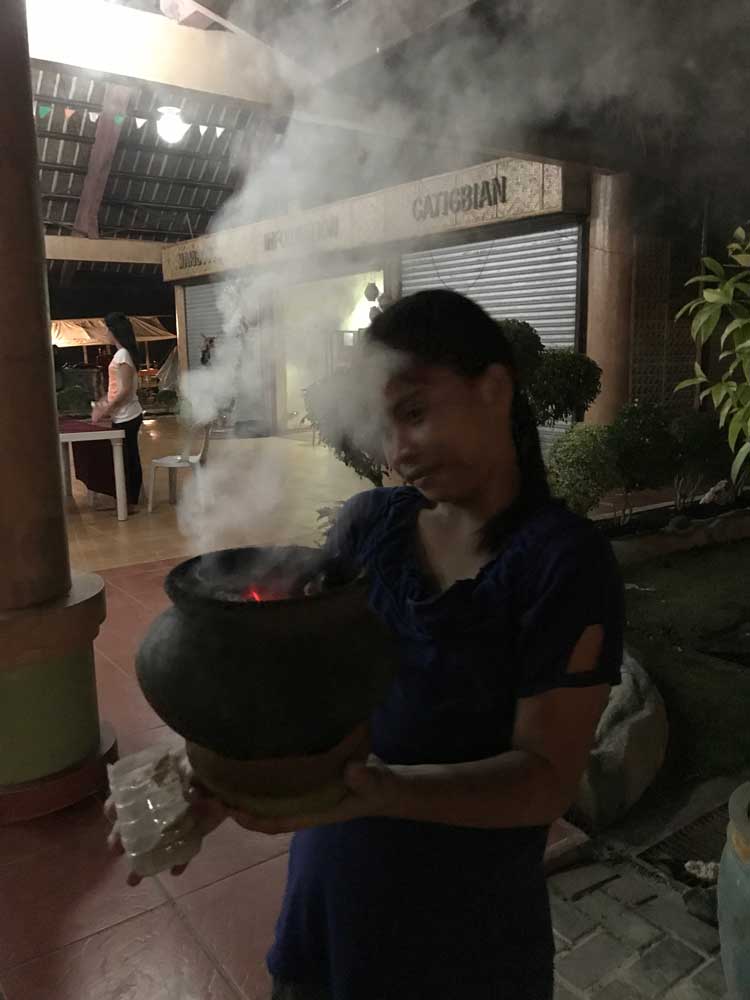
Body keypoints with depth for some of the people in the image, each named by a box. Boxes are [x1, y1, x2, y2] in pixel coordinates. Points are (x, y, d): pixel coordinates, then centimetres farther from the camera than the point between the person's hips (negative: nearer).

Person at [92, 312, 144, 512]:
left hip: (125, 417, -9)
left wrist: (106, 410, -15)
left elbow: (125, 390, -21)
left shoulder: (122, 355, -17)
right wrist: (105, 401, 11)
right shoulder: (125, 353, 12)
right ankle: (133, 501, 21)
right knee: (131, 459, 13)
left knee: (126, 460, -2)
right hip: (128, 416, 9)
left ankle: (129, 503, 6)